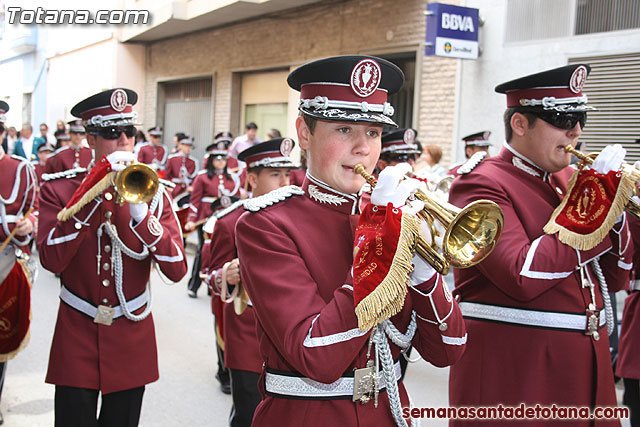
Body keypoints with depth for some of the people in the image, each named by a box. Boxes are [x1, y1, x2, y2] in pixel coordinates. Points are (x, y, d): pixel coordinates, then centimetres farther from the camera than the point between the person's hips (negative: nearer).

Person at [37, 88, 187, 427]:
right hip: (76, 338, -2)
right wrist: (92, 192, -23)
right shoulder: (59, 190, -3)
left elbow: (176, 271, -10)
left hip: (132, 341, 2)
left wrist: (140, 213, -22)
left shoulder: (152, 192, 1)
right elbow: (51, 261, -21)